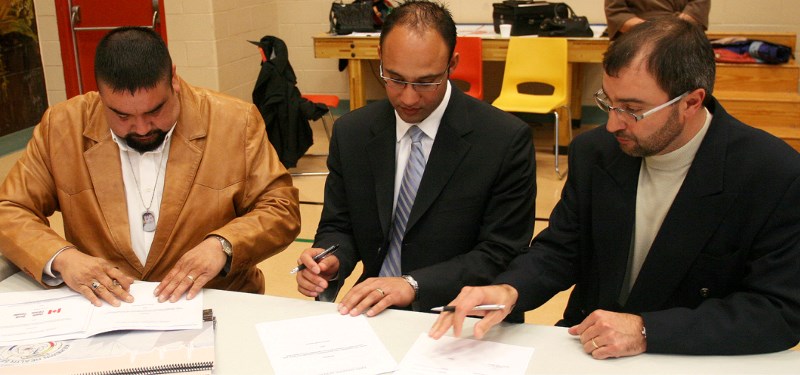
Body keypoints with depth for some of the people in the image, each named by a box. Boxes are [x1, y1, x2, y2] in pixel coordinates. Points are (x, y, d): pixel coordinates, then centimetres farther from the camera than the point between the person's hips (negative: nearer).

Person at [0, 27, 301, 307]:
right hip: (103, 306, 2)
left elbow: (282, 209, -1)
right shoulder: (60, 127, -1)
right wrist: (61, 258, -15)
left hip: (213, 306, -2)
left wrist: (222, 245, -19)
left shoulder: (236, 122, -5)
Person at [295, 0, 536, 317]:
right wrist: (332, 263, -14)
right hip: (372, 310, 2)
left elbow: (501, 253, -10)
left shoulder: (506, 140, -11)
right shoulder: (350, 133, 1)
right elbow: (338, 226, 9)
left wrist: (413, 285, -22)